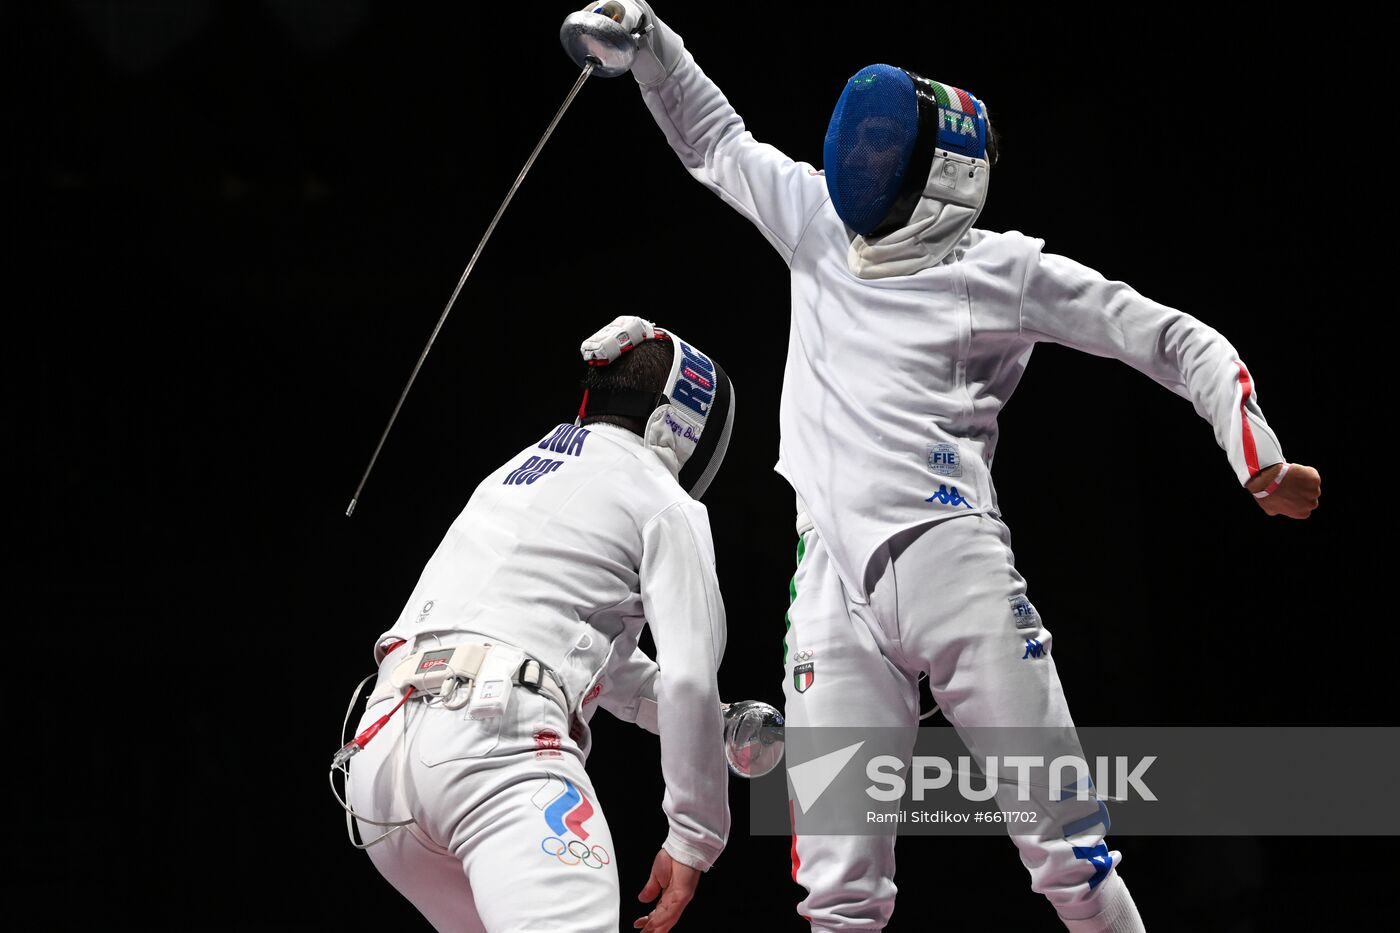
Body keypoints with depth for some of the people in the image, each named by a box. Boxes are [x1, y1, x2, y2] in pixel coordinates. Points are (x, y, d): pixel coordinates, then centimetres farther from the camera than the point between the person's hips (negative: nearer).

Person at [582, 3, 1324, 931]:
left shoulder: (1002, 269, 6)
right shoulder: (819, 224, 18)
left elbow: (1174, 341, 7)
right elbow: (715, 140, 32)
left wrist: (1258, 453, -6)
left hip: (953, 565, -3)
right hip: (834, 586, 3)